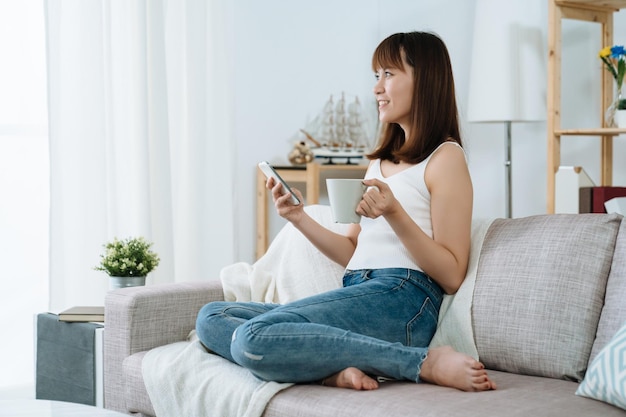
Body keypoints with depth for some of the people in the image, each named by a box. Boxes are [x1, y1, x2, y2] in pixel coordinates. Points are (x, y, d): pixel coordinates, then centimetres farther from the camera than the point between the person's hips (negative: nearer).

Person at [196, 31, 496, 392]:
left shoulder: (445, 158, 0)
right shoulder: (381, 161, 25)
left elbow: (451, 277, -7)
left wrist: (394, 214, -18)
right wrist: (300, 218, 9)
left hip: (401, 299, -9)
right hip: (356, 294, 9)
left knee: (256, 337, -29)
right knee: (211, 318, -3)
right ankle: (335, 371, -21)